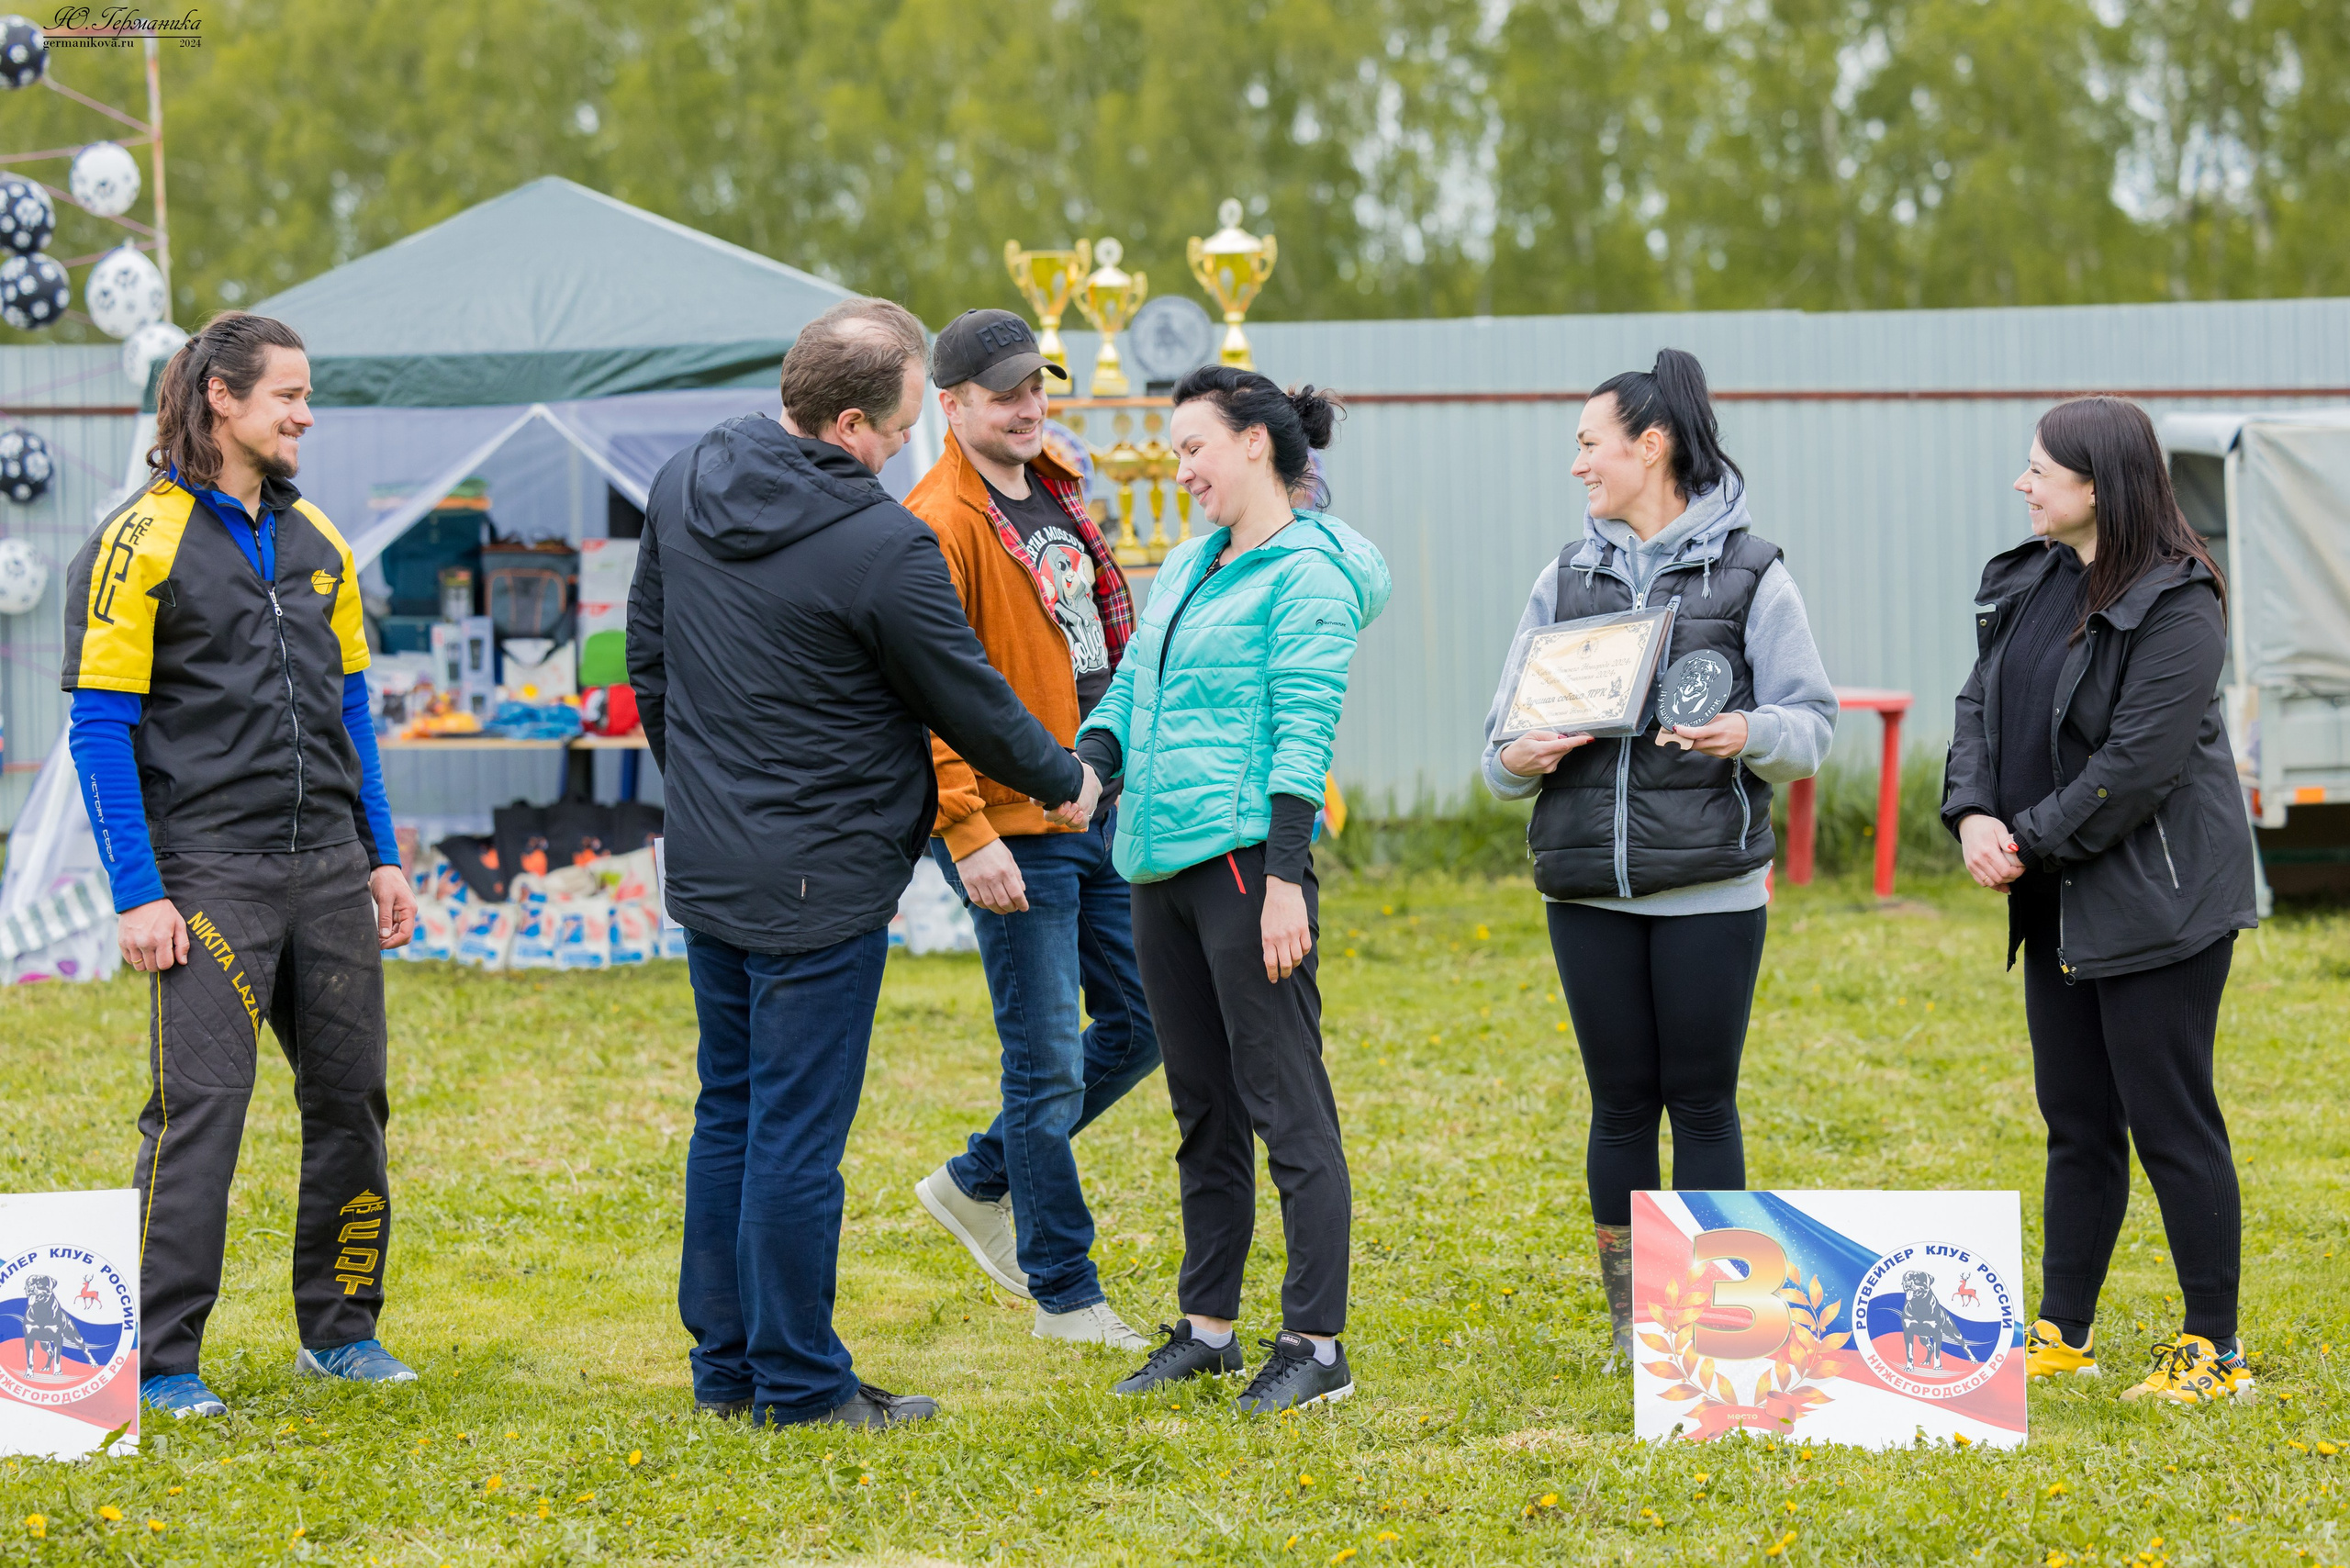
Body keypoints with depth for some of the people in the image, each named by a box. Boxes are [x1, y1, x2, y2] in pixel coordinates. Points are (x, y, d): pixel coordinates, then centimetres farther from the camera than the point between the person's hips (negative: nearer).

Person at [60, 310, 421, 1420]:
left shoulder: (313, 539, 14)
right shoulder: (140, 543, -6)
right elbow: (100, 729, -8)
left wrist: (382, 858, 16)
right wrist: (139, 895, -13)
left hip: (327, 866, 6)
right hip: (211, 869, -6)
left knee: (350, 1098, 8)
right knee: (200, 1107, -9)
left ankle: (339, 1330, 21)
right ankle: (160, 1362, -2)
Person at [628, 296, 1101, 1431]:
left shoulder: (681, 488, 3)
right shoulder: (881, 546, -20)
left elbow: (647, 657, 15)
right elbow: (967, 700, -8)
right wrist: (1062, 783, 10)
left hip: (705, 864, 8)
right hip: (819, 884, -8)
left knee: (729, 1112, 16)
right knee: (797, 1134, 0)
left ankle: (725, 1365, 23)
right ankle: (799, 1386, 8)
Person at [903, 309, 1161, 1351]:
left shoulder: (1058, 495, 12)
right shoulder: (939, 523, -15)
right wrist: (968, 834, -23)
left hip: (1100, 812, 8)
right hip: (1014, 835, -8)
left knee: (1141, 1022, 13)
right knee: (1047, 1061, 0)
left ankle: (978, 1185, 28)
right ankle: (1064, 1293, 12)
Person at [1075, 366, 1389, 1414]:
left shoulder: (1306, 576, -9)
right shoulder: (1189, 563, 17)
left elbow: (1303, 735, -14)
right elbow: (1132, 682, 18)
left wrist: (1285, 880, -19)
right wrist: (1091, 760, -3)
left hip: (1247, 855, -9)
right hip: (1160, 858, 9)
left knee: (1286, 1104, -6)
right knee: (1201, 1104, 14)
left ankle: (1317, 1345, -3)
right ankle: (1208, 1327, 22)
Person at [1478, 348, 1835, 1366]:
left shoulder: (1748, 573, 2)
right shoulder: (1566, 578, 13)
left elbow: (1813, 726, -1)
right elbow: (1504, 730, 12)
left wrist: (1751, 733, -22)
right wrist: (1513, 762, -11)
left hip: (1710, 887, -3)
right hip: (1588, 886, 3)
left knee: (1702, 1100, 1)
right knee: (1622, 1100, 7)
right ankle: (1631, 1322, 15)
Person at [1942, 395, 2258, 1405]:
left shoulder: (2175, 606, -17)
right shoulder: (2025, 582, 9)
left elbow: (2137, 764, -21)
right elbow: (1982, 703, 11)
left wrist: (2029, 841, -16)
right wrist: (1973, 815, -7)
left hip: (2155, 900, -8)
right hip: (2059, 903, 8)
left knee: (2170, 1123, -4)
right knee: (2076, 1122, 14)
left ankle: (2214, 1351, 5)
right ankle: (2063, 1332, 23)